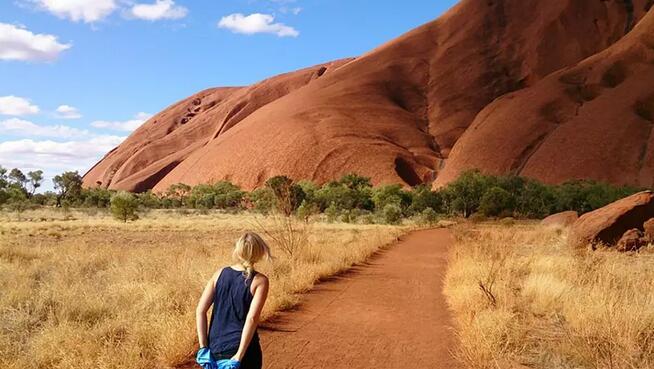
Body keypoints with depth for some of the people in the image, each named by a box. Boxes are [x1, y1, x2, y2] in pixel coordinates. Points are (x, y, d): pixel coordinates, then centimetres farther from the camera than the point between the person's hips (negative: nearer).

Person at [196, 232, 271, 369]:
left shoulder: (220, 274, 2)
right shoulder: (260, 281, -10)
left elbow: (200, 311, -2)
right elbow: (252, 318, -20)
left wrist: (203, 347, 0)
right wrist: (239, 356, -19)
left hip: (215, 348, 4)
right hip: (243, 349, -4)